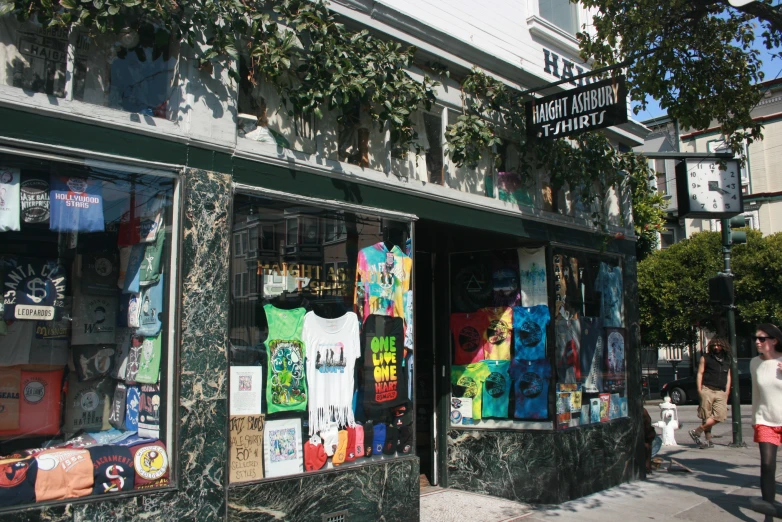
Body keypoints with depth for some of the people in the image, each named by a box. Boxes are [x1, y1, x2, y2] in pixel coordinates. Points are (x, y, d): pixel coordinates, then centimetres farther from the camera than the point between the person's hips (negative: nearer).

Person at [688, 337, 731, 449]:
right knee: (706, 416, -3)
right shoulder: (705, 358, 7)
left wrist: (727, 392, 11)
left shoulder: (727, 360, 17)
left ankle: (697, 431, -5)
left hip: (721, 392, 3)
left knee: (720, 415, -13)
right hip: (707, 390, -3)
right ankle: (708, 440, 7)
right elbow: (700, 374, 3)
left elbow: (728, 376, 19)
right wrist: (699, 390, -6)